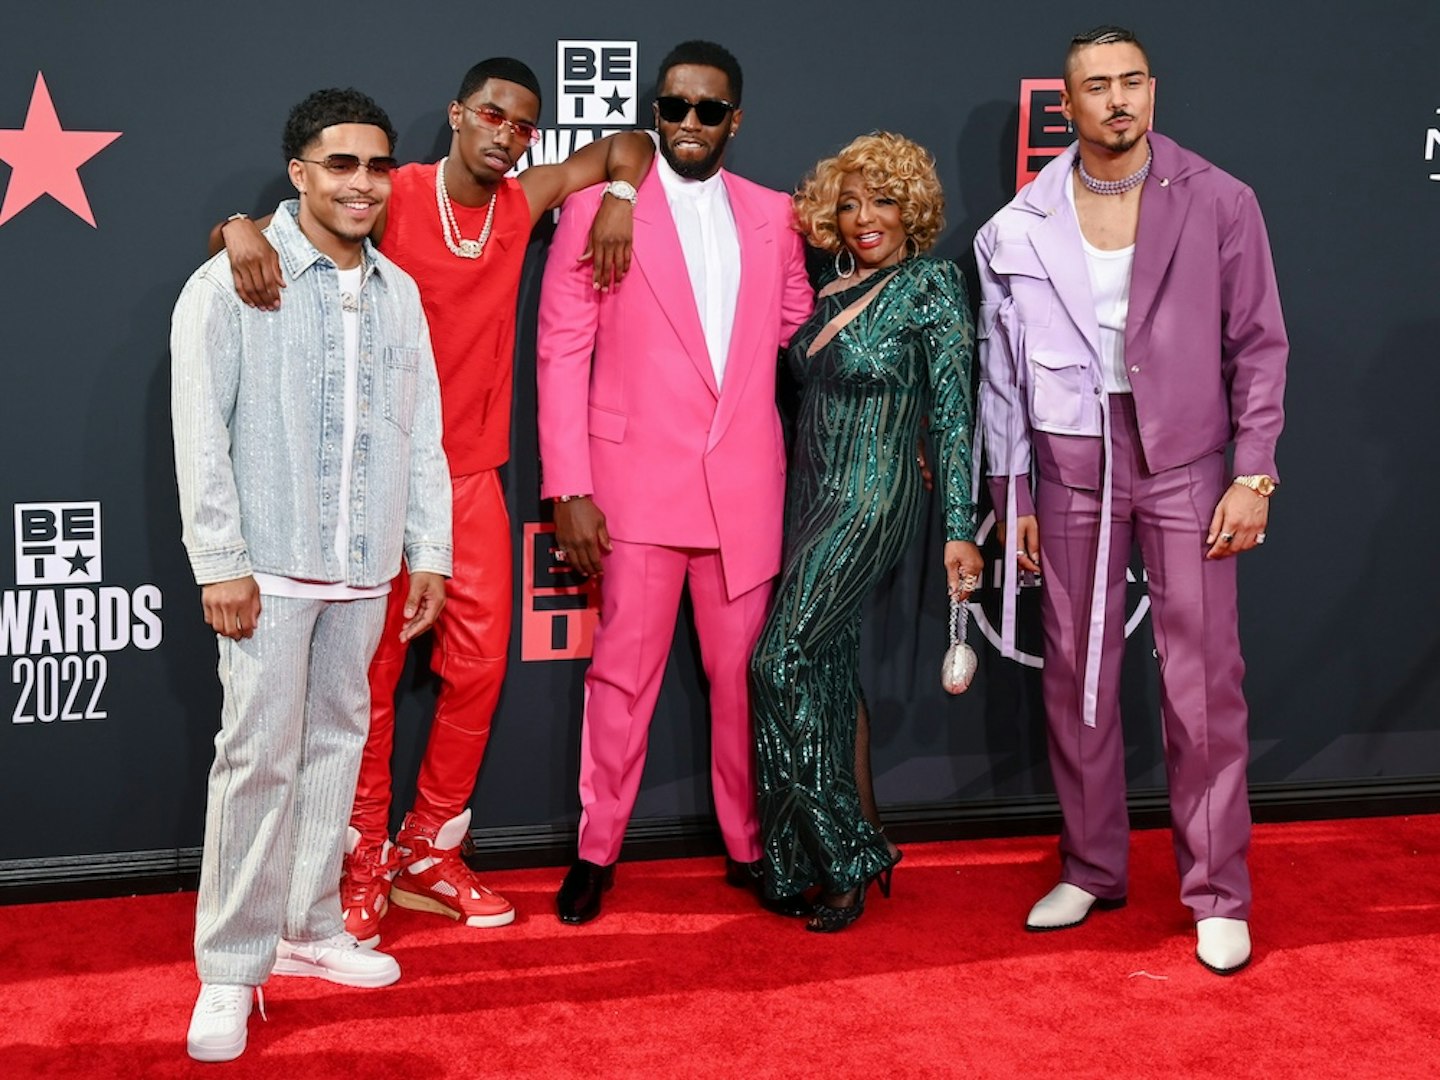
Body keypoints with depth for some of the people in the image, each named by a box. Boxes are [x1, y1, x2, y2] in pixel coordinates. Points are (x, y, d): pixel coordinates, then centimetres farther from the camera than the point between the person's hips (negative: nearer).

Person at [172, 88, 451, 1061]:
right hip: (269, 567, -5)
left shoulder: (399, 292, 10)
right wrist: (220, 562, -13)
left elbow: (422, 432, 13)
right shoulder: (234, 282, -6)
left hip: (364, 569, 5)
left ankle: (310, 927, 26)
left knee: (336, 742, 12)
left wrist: (429, 550, 10)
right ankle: (231, 966, 5)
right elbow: (200, 432, -9)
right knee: (259, 756, -5)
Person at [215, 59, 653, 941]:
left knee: (480, 666, 5)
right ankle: (365, 858, 15)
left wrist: (619, 197, -2)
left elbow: (628, 144, 18)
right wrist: (243, 229, -32)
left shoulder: (522, 202, 6)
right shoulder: (394, 198, -7)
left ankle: (429, 850, 20)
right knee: (373, 671, 1)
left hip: (473, 473, 4)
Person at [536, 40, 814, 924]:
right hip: (637, 480, -3)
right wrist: (570, 489, -7)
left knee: (744, 670, 9)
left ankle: (747, 845, 24)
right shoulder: (596, 208, -1)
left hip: (745, 486, 3)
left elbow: (799, 330, 20)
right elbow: (563, 353, -3)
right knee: (624, 671, 3)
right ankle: (598, 851, 18)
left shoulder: (772, 216, 9)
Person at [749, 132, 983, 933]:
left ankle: (843, 857, -4)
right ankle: (861, 848, 20)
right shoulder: (833, 289, 12)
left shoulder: (932, 285, -8)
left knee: (782, 661, -14)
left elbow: (954, 412, -11)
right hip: (815, 497, 7)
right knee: (831, 671, 9)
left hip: (874, 501, -7)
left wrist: (960, 530, -14)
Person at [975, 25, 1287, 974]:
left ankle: (1220, 894, 9)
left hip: (1183, 463, -2)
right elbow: (1004, 369, 8)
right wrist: (1010, 495, 6)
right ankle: (1092, 870, 24)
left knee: (1204, 684, -3)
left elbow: (1259, 344, 0)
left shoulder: (1218, 203, -2)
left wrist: (1253, 474, -6)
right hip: (1071, 467, 2)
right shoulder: (1023, 225, 3)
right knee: (1075, 676, 9)